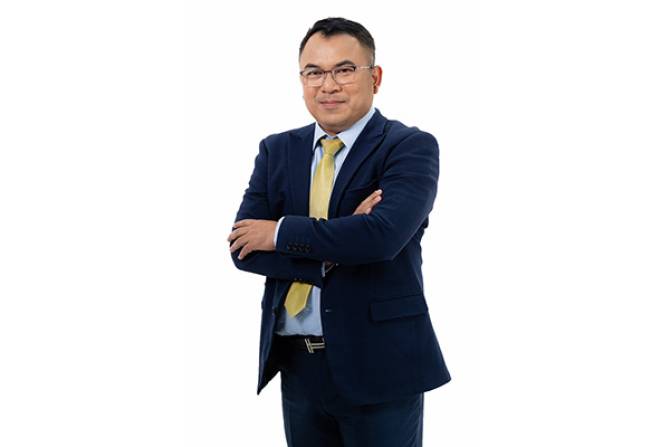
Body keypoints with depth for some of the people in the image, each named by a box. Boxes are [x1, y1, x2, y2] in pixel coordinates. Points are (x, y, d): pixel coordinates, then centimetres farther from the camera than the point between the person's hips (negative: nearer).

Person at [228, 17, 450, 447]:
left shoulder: (411, 147, -7)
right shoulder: (277, 150, 7)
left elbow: (383, 234, -24)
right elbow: (243, 247, -3)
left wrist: (281, 232, -13)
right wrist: (333, 253, -16)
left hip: (378, 366, -4)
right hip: (297, 364, 4)